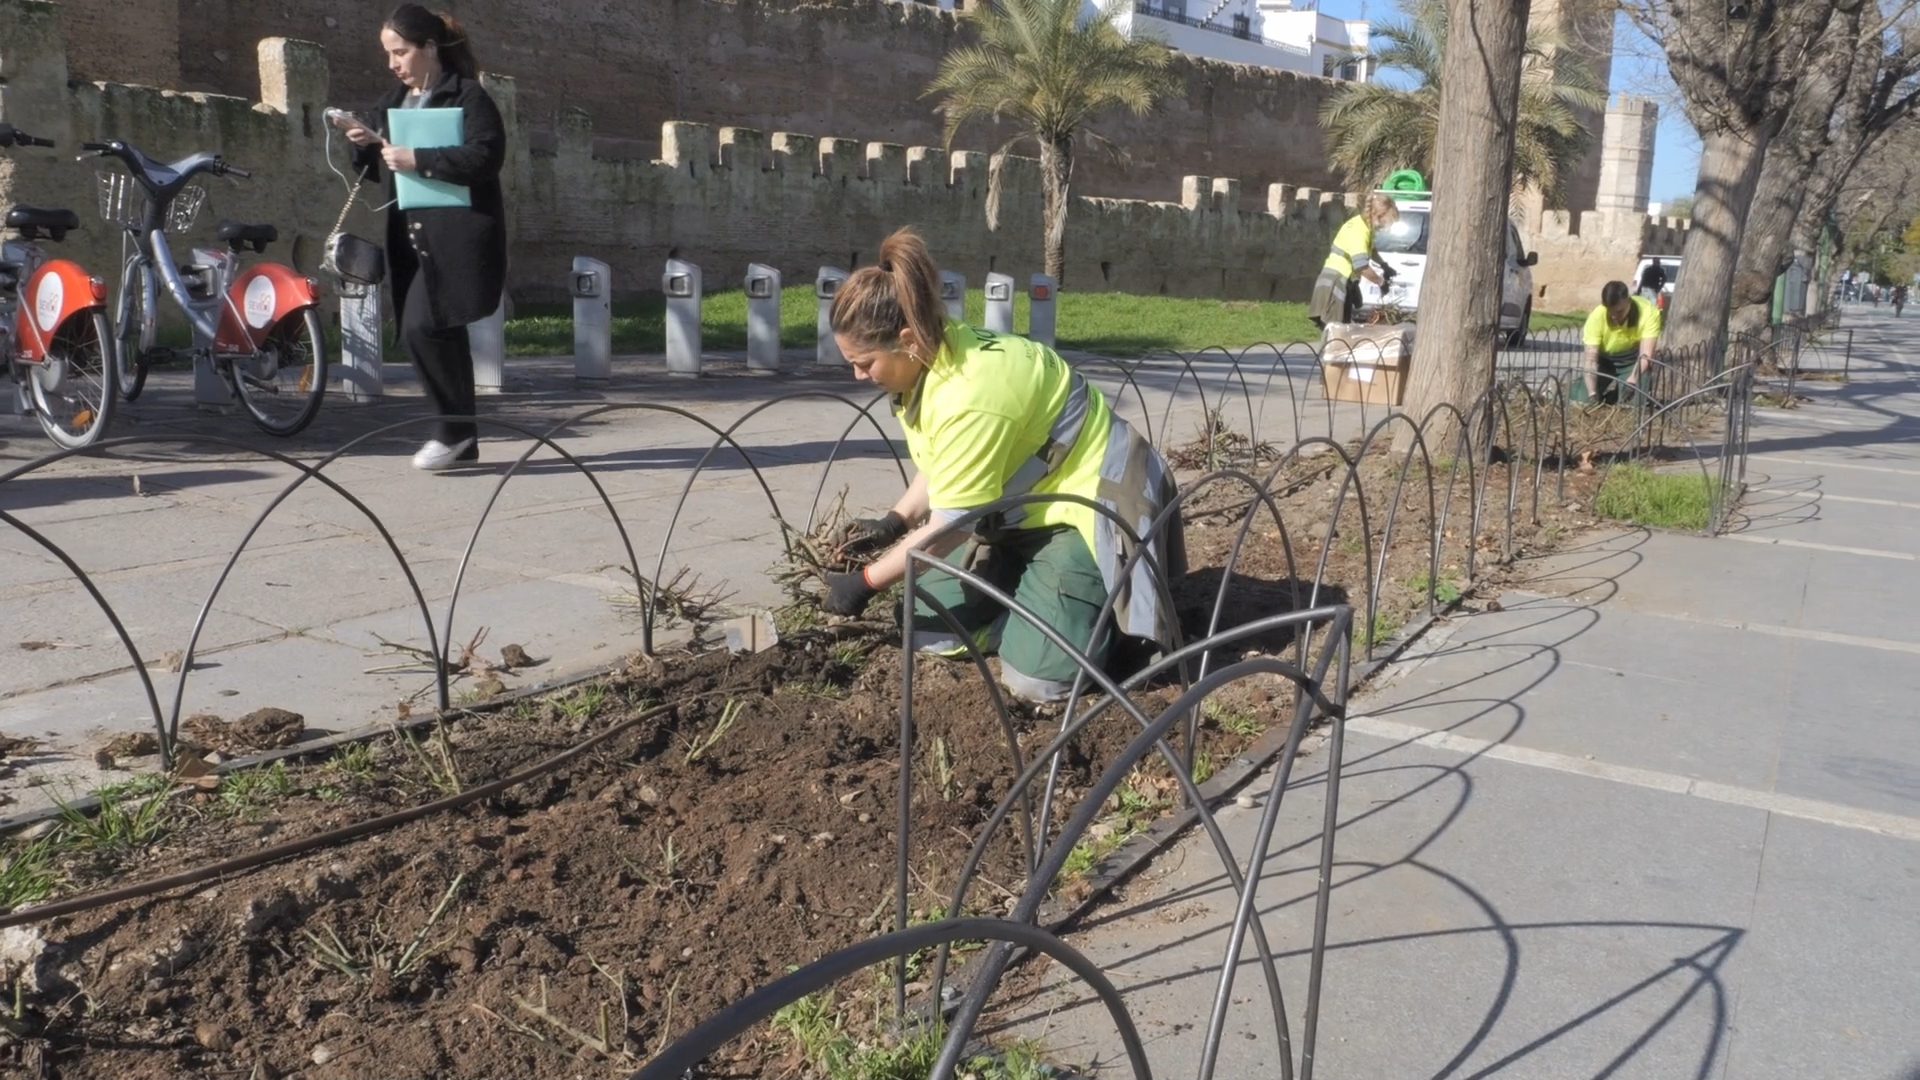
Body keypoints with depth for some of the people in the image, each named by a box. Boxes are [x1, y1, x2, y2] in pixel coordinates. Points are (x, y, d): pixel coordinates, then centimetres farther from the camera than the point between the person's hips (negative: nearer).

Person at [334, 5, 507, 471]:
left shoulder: (467, 95, -4)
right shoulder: (394, 101, 18)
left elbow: (486, 155, -18)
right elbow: (376, 171, 22)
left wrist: (418, 160, -20)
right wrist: (365, 144, 0)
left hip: (457, 236, -8)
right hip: (412, 237, 8)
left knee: (421, 328, -17)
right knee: (441, 333, 8)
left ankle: (454, 428, -3)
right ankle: (462, 442, 14)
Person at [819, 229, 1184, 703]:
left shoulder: (969, 396, -35)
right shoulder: (936, 356, -7)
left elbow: (949, 526, -28)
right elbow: (942, 467, 8)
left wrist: (865, 583, -18)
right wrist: (894, 522, -4)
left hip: (1088, 499, -9)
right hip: (1026, 504, 9)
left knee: (1037, 676, -17)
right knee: (932, 630, 3)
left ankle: (1101, 599, 9)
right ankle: (1038, 582, 21)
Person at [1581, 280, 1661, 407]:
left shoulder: (1648, 312, -30)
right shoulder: (1597, 316, -30)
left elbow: (1646, 354, -36)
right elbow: (1591, 359, -34)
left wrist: (1632, 380, -55)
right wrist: (1592, 394, -48)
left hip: (1634, 361, -1)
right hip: (1604, 362, 1)